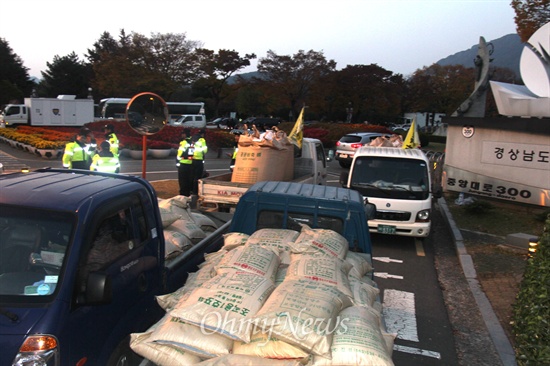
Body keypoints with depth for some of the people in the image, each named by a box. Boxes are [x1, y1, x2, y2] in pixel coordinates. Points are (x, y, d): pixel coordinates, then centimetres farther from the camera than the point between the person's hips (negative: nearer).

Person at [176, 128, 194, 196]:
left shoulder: (183, 142, -13)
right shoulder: (192, 142, 7)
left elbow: (180, 153, -15)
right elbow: (194, 152, 11)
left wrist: (177, 162, -6)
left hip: (183, 163, -6)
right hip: (190, 163, 6)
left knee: (182, 180, 1)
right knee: (189, 180, 13)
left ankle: (183, 194, 2)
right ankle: (188, 193, 19)